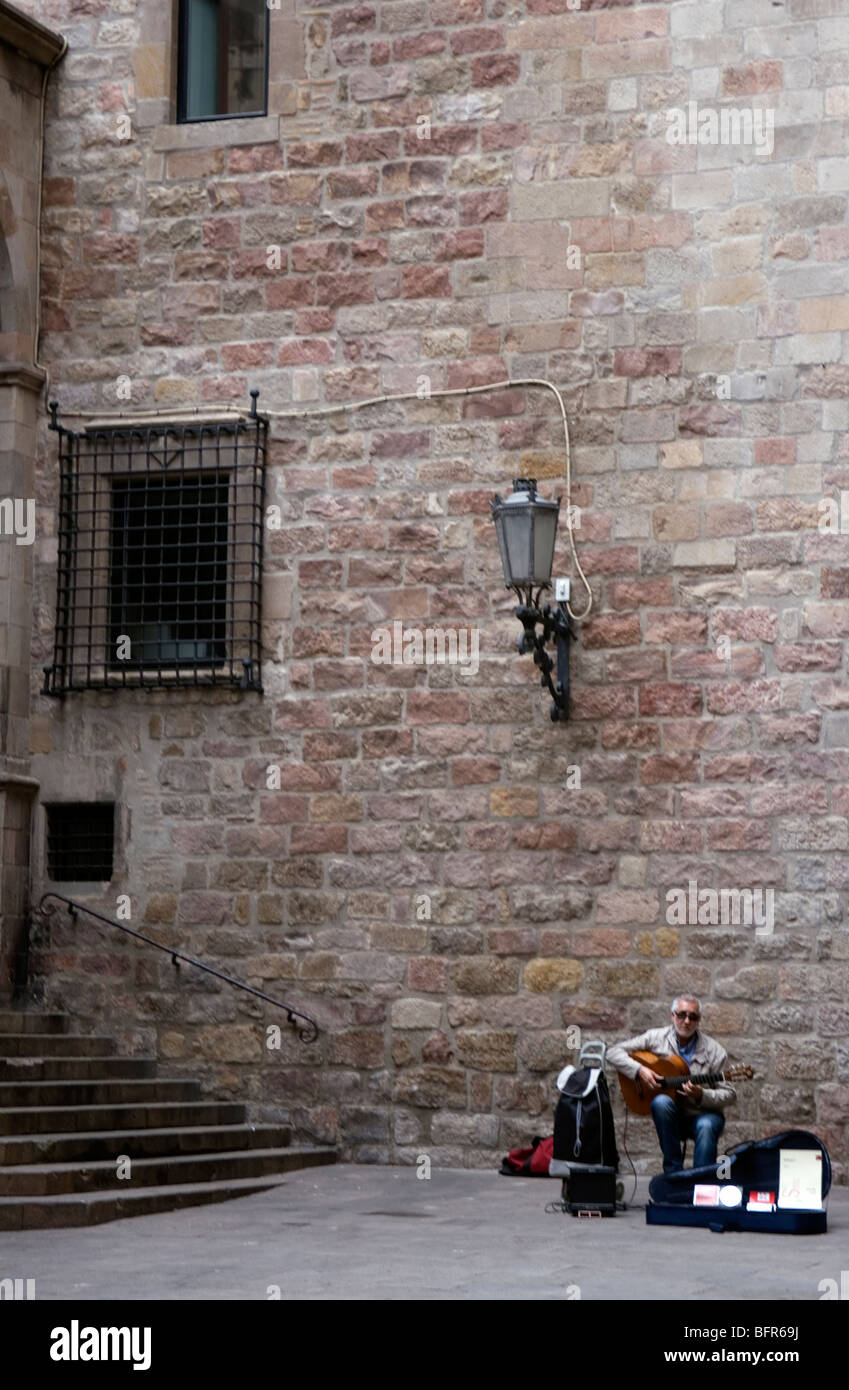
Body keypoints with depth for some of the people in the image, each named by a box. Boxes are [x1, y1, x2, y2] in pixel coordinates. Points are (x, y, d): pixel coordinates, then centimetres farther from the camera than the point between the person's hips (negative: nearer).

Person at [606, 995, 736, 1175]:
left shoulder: (713, 1051, -3)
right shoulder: (656, 1038, 2)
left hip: (702, 1114, -1)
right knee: (661, 1102, -32)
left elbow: (729, 1095, -3)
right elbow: (613, 1052, 1)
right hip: (672, 1118, 1)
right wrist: (639, 1070, -15)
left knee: (706, 1126, -35)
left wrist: (701, 1095, -22)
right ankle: (674, 1172, -25)